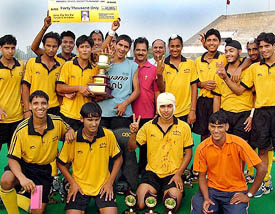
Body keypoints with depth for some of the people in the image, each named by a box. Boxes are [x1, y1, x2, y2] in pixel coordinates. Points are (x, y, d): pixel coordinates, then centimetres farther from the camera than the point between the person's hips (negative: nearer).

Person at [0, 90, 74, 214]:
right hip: (24, 166, -2)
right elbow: (13, 158, -16)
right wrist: (22, 177, -35)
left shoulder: (57, 122, -11)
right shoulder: (21, 130, -18)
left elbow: (68, 130, 12)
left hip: (44, 169, 3)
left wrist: (70, 131, -15)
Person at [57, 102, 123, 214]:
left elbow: (118, 159, 2)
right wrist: (72, 183, -5)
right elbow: (61, 163, 2)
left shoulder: (109, 135, -10)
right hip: (79, 186, 0)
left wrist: (110, 183, -4)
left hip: (103, 185, 0)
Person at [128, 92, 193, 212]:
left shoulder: (184, 127, 0)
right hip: (152, 172, 1)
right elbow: (131, 148, 4)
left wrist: (178, 174, -8)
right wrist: (133, 133, -15)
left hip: (174, 174, -1)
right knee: (140, 205, -15)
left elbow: (188, 153, 3)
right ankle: (153, 193, 16)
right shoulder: (148, 126, 3)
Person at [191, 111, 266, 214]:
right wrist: (206, 198, -14)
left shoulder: (238, 143, -15)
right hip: (212, 189, 1)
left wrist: (249, 195, -9)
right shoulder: (202, 148, -8)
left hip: (236, 191, -1)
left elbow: (262, 169, -12)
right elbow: (202, 176, 1)